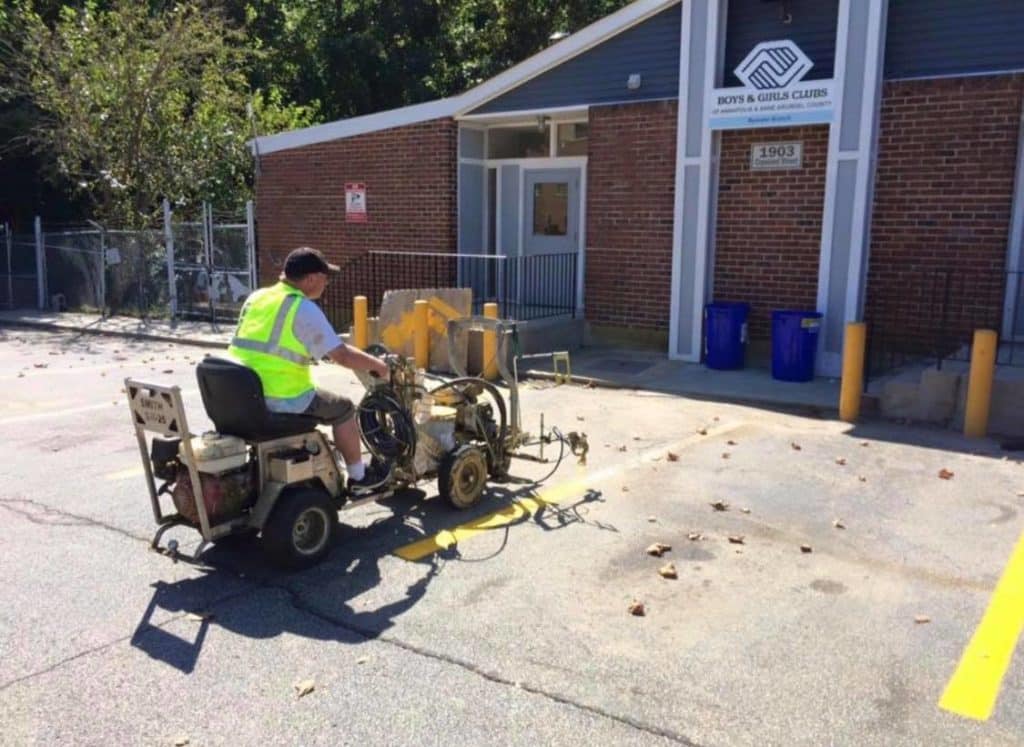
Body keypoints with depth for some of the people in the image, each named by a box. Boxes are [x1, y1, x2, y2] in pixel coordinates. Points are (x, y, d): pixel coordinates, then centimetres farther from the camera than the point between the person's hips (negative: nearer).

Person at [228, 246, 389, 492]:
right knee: (343, 409, 13)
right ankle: (358, 476, 24)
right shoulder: (305, 309, -12)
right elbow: (342, 356, -12)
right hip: (281, 400, -7)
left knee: (314, 400, 33)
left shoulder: (256, 298, 11)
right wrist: (377, 365, 4)